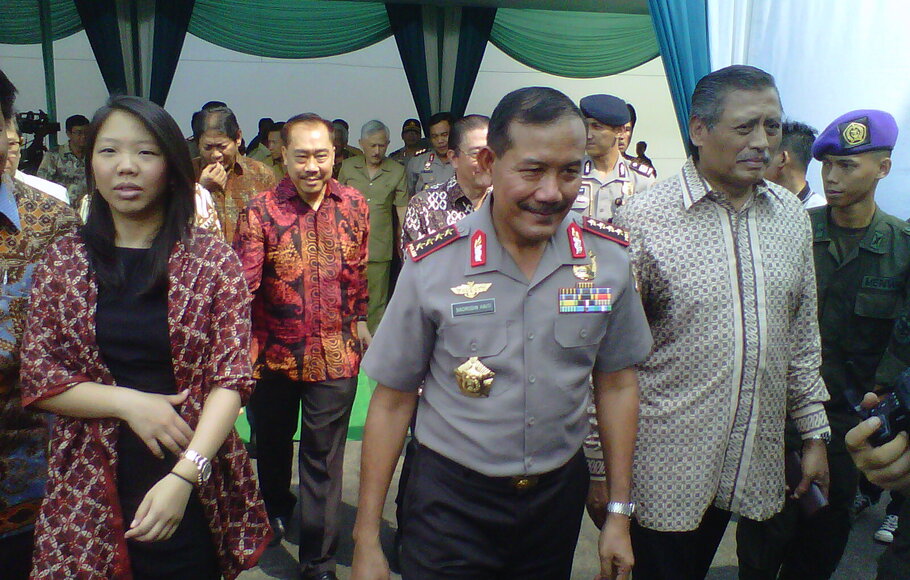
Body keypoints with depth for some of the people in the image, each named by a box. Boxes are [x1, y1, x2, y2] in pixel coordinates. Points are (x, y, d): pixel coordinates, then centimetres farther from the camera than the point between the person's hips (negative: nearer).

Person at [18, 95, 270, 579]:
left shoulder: (213, 260, -5)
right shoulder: (63, 261, 2)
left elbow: (231, 378, -11)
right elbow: (37, 378, 1)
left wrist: (184, 475, -23)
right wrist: (128, 401, -15)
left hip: (195, 493, -1)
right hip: (90, 491, 2)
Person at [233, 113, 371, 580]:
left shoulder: (353, 205, -2)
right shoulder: (260, 211, -12)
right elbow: (242, 284, -20)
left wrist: (360, 320, 15)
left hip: (335, 354, 0)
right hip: (274, 352, 0)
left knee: (324, 458, 6)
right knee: (273, 441, 24)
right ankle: (276, 506, 55)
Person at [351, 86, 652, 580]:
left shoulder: (608, 257, -8)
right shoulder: (432, 265, -15)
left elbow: (616, 383, 2)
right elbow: (393, 400, -8)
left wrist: (619, 514, 4)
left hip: (560, 493, 3)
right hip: (451, 498, -2)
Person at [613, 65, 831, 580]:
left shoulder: (792, 217, 4)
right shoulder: (643, 218, -13)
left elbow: (803, 336, 12)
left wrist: (815, 433, 12)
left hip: (756, 459, 5)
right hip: (665, 464, -5)